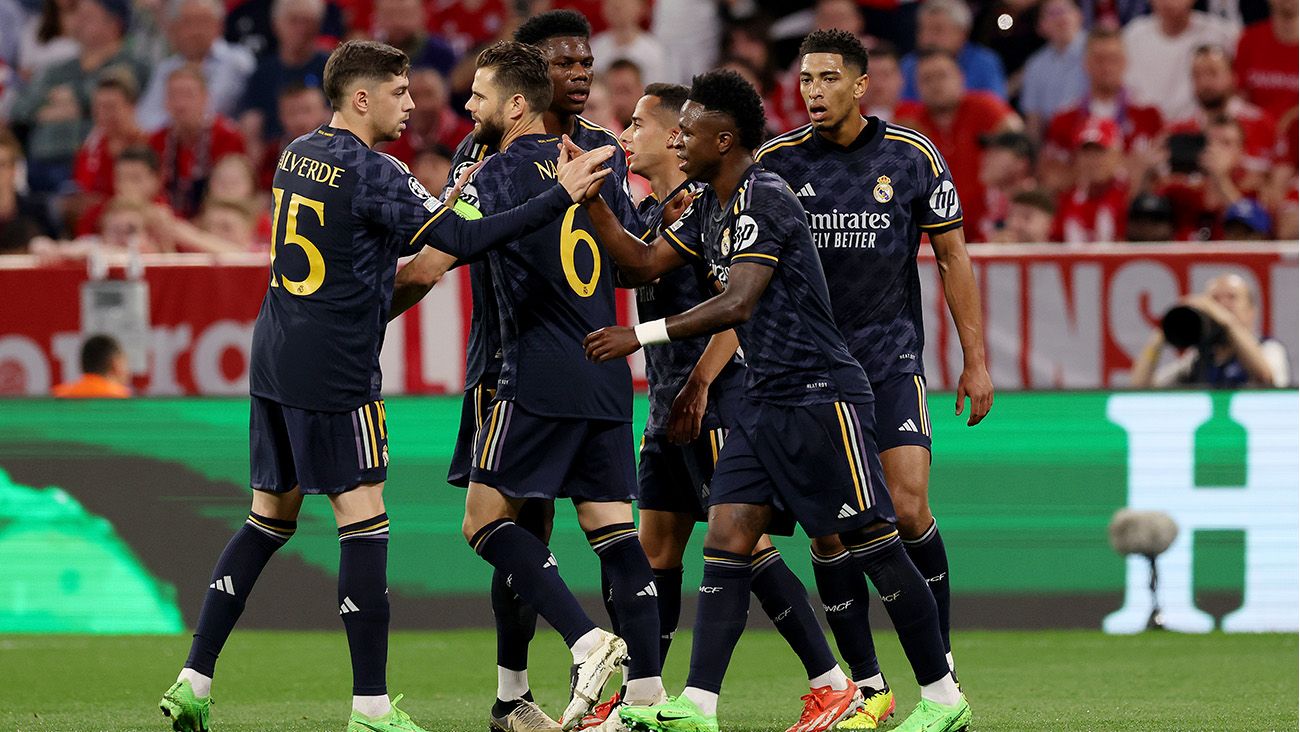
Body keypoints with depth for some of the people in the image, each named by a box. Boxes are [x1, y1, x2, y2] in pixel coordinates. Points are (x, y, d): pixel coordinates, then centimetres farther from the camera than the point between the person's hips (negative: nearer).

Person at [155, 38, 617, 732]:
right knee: (363, 523, -4)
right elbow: (460, 239, -22)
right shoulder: (373, 173, -15)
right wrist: (560, 195, -21)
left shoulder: (297, 155, 11)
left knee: (268, 519, 14)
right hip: (335, 375, -8)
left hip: (273, 362, 8)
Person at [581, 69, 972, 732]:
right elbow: (641, 265, 18)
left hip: (821, 396, -9)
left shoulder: (764, 198, -16)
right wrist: (594, 201, 6)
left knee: (871, 544, -4)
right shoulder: (710, 207, 13)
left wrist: (642, 336, -23)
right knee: (726, 541, -2)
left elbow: (737, 305, -23)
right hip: (764, 399, 9)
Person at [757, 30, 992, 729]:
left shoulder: (912, 156, -1)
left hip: (891, 359, -1)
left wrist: (975, 358, 2)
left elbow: (952, 256, 5)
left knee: (908, 509, -13)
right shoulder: (776, 161, 0)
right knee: (827, 528, -3)